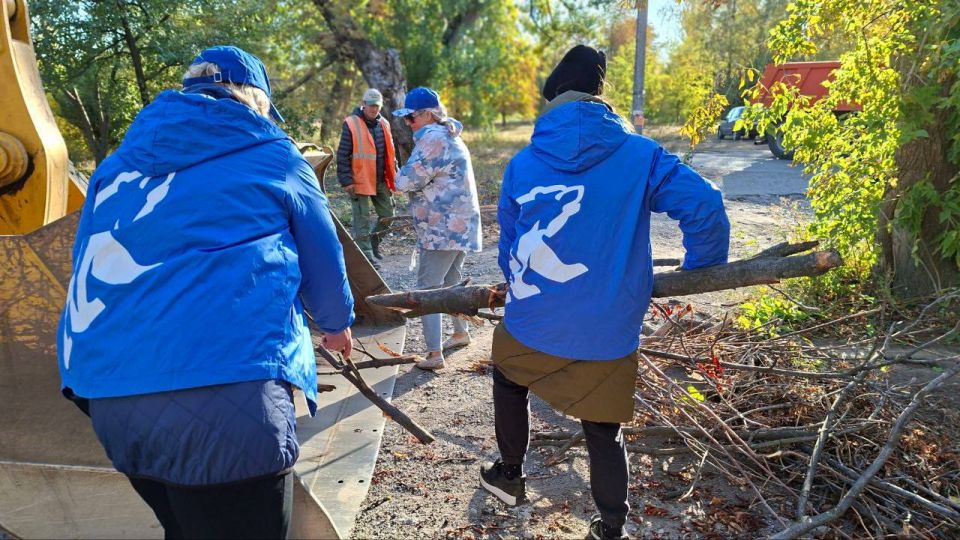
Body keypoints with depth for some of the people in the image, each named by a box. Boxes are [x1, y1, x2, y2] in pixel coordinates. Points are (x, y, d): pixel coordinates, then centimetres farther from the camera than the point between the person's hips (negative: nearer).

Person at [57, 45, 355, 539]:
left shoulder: (119, 163, 19)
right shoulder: (273, 157, 6)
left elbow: (90, 267, 26)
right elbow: (323, 262, 14)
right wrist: (337, 322, 34)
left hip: (107, 393, 7)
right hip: (223, 395, -6)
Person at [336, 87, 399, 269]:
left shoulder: (384, 124, 10)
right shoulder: (351, 124, -9)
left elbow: (390, 152, 19)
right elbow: (343, 155, -10)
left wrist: (394, 175, 13)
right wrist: (346, 180, -14)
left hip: (381, 180, 6)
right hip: (360, 180, -6)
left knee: (387, 214, 12)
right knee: (363, 220, 1)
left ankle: (373, 243, 34)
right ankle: (367, 255, 9)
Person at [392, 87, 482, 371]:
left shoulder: (433, 138, -16)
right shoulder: (450, 136, 17)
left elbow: (407, 181, -20)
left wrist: (401, 178, 1)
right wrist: (414, 182, 3)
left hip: (444, 228, -11)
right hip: (459, 224, 11)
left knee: (427, 288, -7)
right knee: (452, 280, 23)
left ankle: (435, 354, -6)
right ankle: (461, 332, 38)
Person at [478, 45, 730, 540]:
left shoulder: (522, 163, 1)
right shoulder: (639, 155, -6)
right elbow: (704, 205, -14)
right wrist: (703, 270, 5)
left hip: (530, 325, 2)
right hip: (607, 335, -1)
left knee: (509, 384, 32)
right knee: (604, 431, 18)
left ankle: (510, 475, 47)